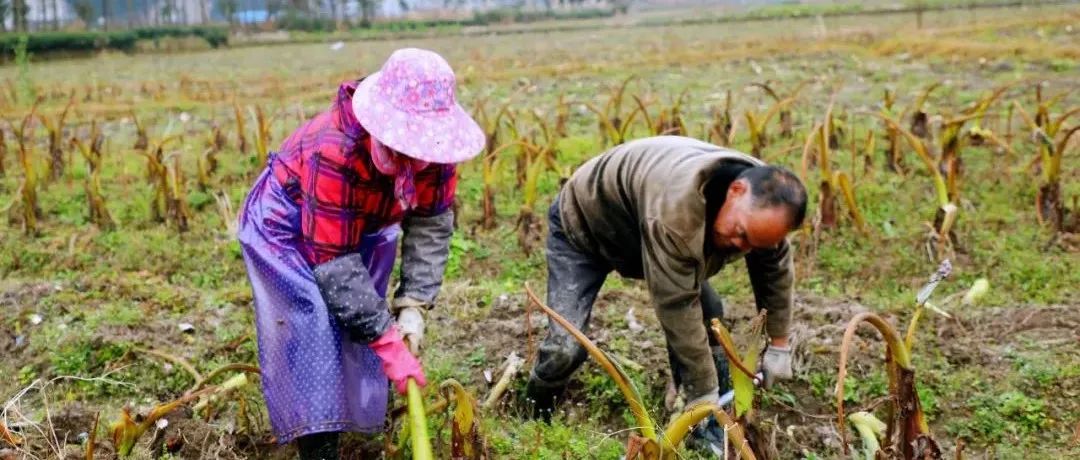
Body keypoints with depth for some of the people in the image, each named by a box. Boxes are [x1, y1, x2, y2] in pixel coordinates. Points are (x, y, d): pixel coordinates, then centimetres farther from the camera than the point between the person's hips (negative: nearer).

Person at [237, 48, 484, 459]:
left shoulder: (431, 142, -24)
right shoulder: (336, 151, -42)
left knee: (362, 318, 3)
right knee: (316, 325, -22)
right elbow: (334, 263, -39)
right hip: (285, 223, -6)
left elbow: (432, 226, -14)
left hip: (364, 226, 7)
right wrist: (389, 342, -37)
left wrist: (413, 306, -24)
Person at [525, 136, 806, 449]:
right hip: (583, 223, -7)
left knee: (709, 314, -4)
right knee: (565, 348, -20)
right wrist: (702, 394, -32)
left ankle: (715, 425, 12)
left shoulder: (763, 204, -21)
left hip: (642, 229, 7)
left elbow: (775, 270, -3)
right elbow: (677, 306, -40)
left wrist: (779, 346, -1)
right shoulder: (675, 208, -46)